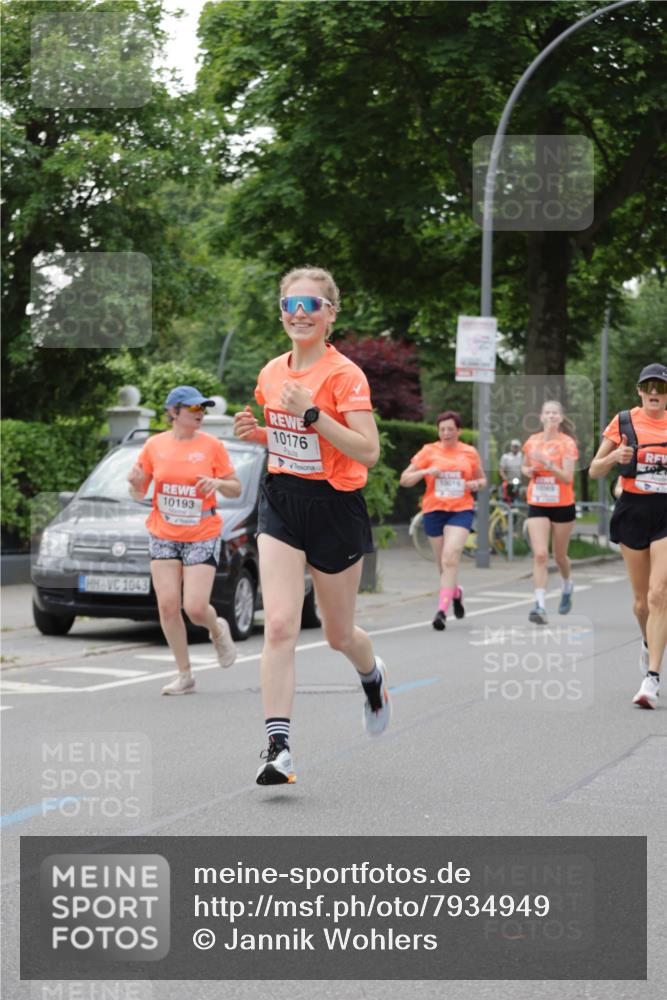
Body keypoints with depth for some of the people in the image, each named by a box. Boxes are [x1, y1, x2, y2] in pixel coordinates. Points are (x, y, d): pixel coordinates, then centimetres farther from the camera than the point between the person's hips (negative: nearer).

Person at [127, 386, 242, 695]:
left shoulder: (212, 445, -2)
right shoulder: (154, 445, 2)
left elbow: (236, 489, 4)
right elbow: (138, 494, 10)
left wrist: (218, 483, -17)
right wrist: (136, 482, -13)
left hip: (203, 536, -2)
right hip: (163, 536, 2)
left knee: (195, 608, -11)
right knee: (167, 605, -6)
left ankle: (218, 630, 26)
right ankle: (184, 675, 6)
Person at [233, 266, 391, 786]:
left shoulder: (344, 374, -13)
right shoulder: (272, 373, 6)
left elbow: (368, 451, -20)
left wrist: (312, 413, -26)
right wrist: (256, 431, 1)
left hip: (335, 508, -4)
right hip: (281, 503, 4)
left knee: (339, 635, 12)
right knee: (280, 626, -12)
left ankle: (373, 675, 47)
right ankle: (278, 747, -14)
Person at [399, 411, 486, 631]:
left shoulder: (470, 452, 7)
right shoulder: (429, 451, 4)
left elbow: (482, 480, 20)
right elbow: (404, 479, 3)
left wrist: (475, 484, -3)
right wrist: (425, 472, -14)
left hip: (461, 510, -1)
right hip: (434, 511, 1)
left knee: (451, 557, -20)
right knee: (443, 562, 10)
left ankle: (442, 610, -23)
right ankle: (455, 592, 41)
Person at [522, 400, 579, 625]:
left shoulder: (567, 443, -9)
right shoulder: (532, 441, 4)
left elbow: (567, 478, -17)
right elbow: (525, 467, 22)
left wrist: (547, 463, -29)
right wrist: (529, 471, -1)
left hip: (562, 506, -2)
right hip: (537, 506, 2)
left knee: (560, 556, 12)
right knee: (540, 555, -13)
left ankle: (567, 587, 44)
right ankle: (539, 605, -17)